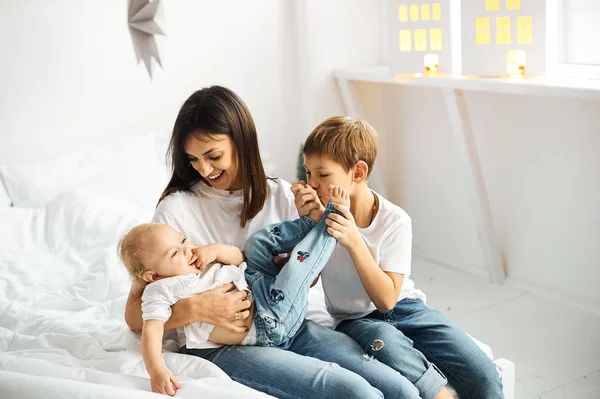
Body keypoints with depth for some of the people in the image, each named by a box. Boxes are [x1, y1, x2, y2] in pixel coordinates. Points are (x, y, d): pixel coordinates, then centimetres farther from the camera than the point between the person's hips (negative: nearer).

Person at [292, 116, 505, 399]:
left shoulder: (394, 221, -13)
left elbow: (386, 298, -17)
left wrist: (354, 242, -29)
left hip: (404, 308, 0)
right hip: (356, 320, 0)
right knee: (387, 343, -37)